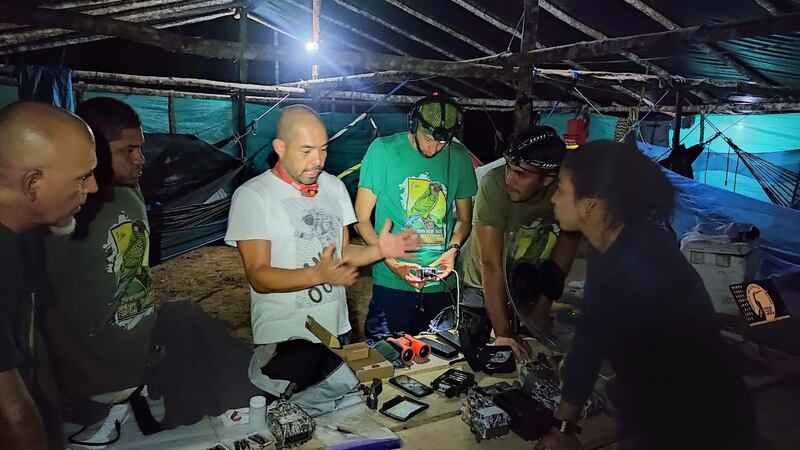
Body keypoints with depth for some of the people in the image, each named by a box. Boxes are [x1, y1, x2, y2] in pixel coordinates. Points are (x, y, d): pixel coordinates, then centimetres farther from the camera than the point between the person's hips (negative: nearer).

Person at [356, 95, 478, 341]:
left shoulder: (459, 158, 4)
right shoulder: (383, 150, -5)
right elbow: (361, 220, -4)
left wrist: (453, 249, -5)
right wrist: (392, 263, -15)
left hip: (441, 284, 3)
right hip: (392, 284, -2)